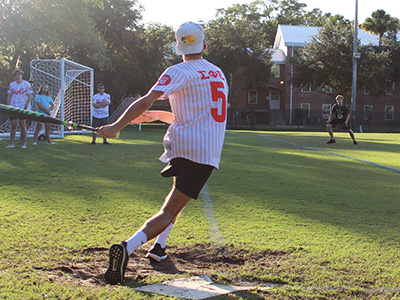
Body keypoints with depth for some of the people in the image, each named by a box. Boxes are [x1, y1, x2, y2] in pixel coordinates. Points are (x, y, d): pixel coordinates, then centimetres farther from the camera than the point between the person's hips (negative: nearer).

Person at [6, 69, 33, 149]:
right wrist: (8, 106, 4)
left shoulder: (26, 84, 0)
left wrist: (26, 107, -10)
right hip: (13, 108, 3)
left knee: (23, 124, -6)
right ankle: (12, 143, 4)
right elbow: (9, 96, 15)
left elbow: (30, 97, -2)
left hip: (23, 108, -3)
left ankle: (24, 143, 0)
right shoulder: (12, 84, 11)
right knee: (13, 125, 2)